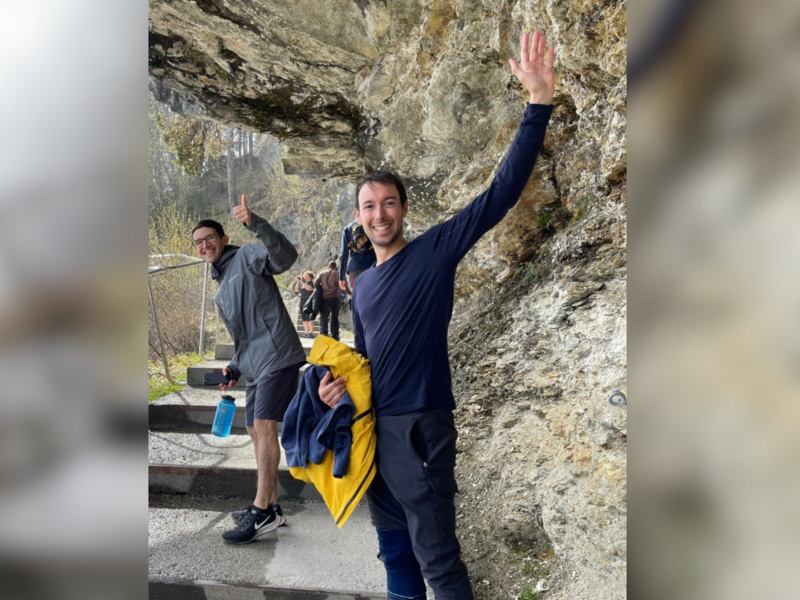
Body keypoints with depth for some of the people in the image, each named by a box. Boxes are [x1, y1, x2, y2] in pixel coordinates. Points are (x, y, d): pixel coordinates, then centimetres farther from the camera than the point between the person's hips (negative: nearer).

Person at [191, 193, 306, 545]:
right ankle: (270, 507, 21)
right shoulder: (221, 288, 24)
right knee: (256, 431, 12)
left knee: (264, 426, -15)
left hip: (277, 356, -10)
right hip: (255, 365, 10)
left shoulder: (247, 257, -1)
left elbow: (285, 256, -24)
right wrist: (235, 367, 18)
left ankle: (262, 512, -11)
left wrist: (255, 224, -36)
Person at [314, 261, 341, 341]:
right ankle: (334, 335, 6)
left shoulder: (322, 273, 11)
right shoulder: (337, 273, 8)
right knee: (334, 317, 9)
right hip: (334, 297, -1)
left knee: (323, 317, 8)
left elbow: (315, 284, 2)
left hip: (324, 297, 1)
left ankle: (323, 334, 0)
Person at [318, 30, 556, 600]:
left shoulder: (436, 250, -6)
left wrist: (540, 102, -24)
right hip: (372, 427, 7)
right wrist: (341, 381, 2)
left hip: (420, 429, -7)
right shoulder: (362, 285, 13)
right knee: (395, 552, 19)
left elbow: (501, 193, -16)